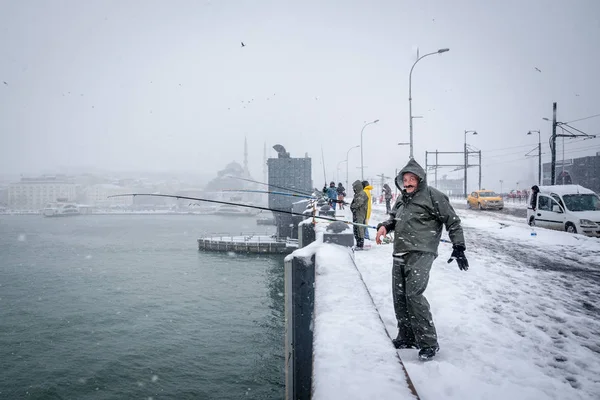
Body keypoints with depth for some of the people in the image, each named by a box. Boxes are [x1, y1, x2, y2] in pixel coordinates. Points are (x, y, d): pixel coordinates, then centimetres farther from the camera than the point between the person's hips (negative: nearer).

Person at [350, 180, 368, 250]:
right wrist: (352, 205, 4)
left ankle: (360, 245, -6)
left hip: (360, 214, -10)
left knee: (360, 229, -9)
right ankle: (358, 244, 22)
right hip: (356, 214, 10)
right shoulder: (357, 194, 18)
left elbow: (358, 203, -22)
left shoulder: (362, 194, -13)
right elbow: (353, 203, 24)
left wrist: (352, 206, -7)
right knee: (356, 229, 14)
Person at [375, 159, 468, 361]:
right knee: (399, 296, 9)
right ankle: (407, 337, 24)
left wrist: (458, 247, -8)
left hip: (421, 253, -7)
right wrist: (384, 226, 7)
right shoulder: (402, 198, 15)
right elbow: (394, 217, 29)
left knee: (413, 294, -16)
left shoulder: (433, 196, -5)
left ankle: (429, 342, -3)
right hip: (400, 254, 8)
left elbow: (452, 222, -3)